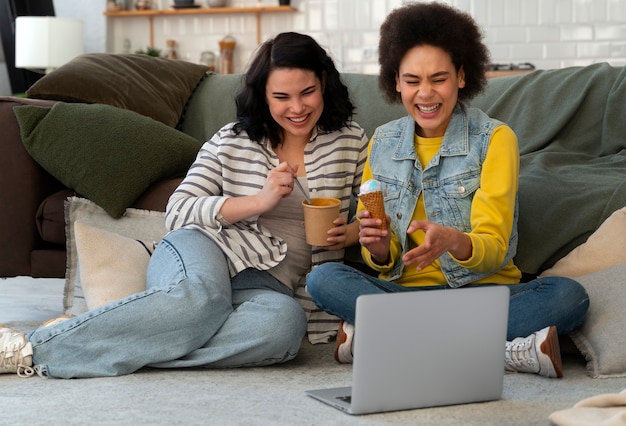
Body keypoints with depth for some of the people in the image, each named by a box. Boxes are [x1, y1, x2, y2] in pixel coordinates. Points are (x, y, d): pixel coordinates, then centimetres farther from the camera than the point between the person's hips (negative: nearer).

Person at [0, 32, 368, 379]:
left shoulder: (351, 142, 12)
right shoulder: (231, 142, 8)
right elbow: (178, 213, 2)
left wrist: (350, 233, -5)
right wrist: (259, 201, -10)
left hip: (268, 284, 1)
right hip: (205, 250, -1)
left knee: (286, 322, -39)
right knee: (201, 298, -41)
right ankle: (31, 347, -39)